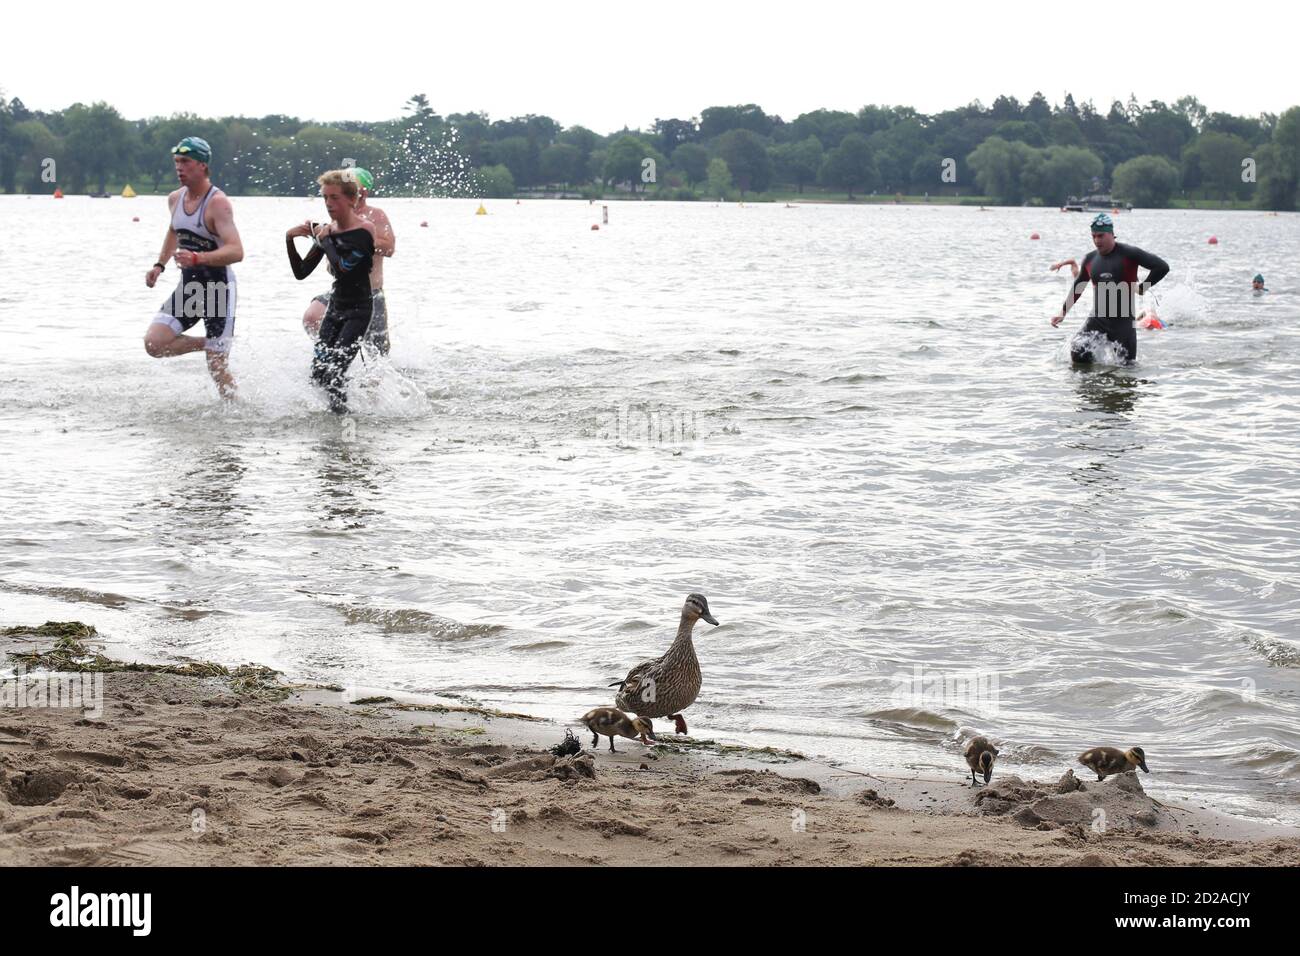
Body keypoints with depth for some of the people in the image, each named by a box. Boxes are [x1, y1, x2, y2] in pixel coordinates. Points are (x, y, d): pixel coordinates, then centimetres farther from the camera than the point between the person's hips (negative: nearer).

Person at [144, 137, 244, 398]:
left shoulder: (218, 202, -19)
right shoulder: (175, 199, 4)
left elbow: (236, 252, -30)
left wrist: (197, 258, -42)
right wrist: (160, 265, 18)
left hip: (218, 288, -7)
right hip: (188, 285, 7)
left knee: (217, 366, -5)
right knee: (154, 343, -9)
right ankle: (209, 343, 13)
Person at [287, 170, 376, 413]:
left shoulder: (365, 230, -15)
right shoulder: (327, 230, 5)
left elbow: (342, 268, -27)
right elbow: (301, 272, 5)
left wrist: (324, 240, -17)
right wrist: (289, 240, -8)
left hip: (358, 310, -7)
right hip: (335, 307, 7)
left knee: (332, 376, -17)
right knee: (318, 375, 4)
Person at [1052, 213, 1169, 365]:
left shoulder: (1128, 254, -9)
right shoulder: (1090, 259, 8)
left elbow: (1162, 267, -12)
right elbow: (1077, 286, 24)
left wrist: (1142, 288, -9)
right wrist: (1063, 312, 21)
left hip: (1122, 321, -3)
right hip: (1097, 319, 3)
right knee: (1078, 354, -18)